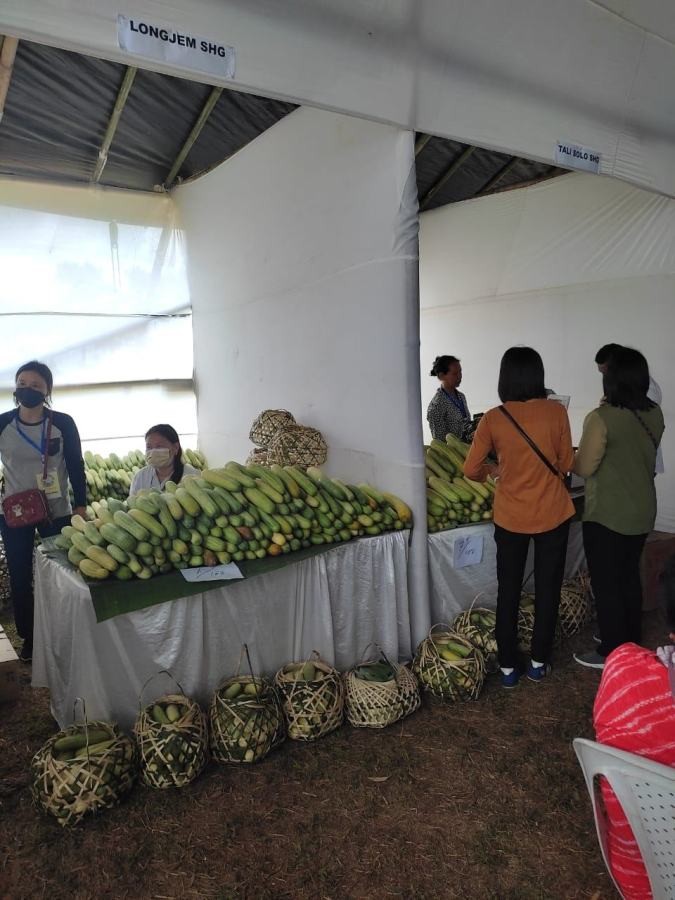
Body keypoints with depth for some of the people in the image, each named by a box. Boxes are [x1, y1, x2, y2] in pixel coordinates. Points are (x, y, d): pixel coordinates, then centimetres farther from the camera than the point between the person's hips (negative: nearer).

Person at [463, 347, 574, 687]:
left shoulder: (493, 418, -10)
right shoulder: (556, 412, -9)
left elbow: (471, 470, -7)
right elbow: (566, 464, 0)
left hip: (510, 517, 0)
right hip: (553, 514, 0)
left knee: (508, 592, 13)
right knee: (547, 589, 15)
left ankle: (508, 667, 22)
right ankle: (539, 662, 27)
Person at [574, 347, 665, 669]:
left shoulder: (602, 417, -22)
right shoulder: (655, 414, 1)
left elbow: (584, 468, -17)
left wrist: (569, 454, 1)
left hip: (607, 516, -7)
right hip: (642, 511, 7)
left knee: (606, 583, 5)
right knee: (629, 575, 20)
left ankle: (611, 652, 16)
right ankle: (631, 641, 33)